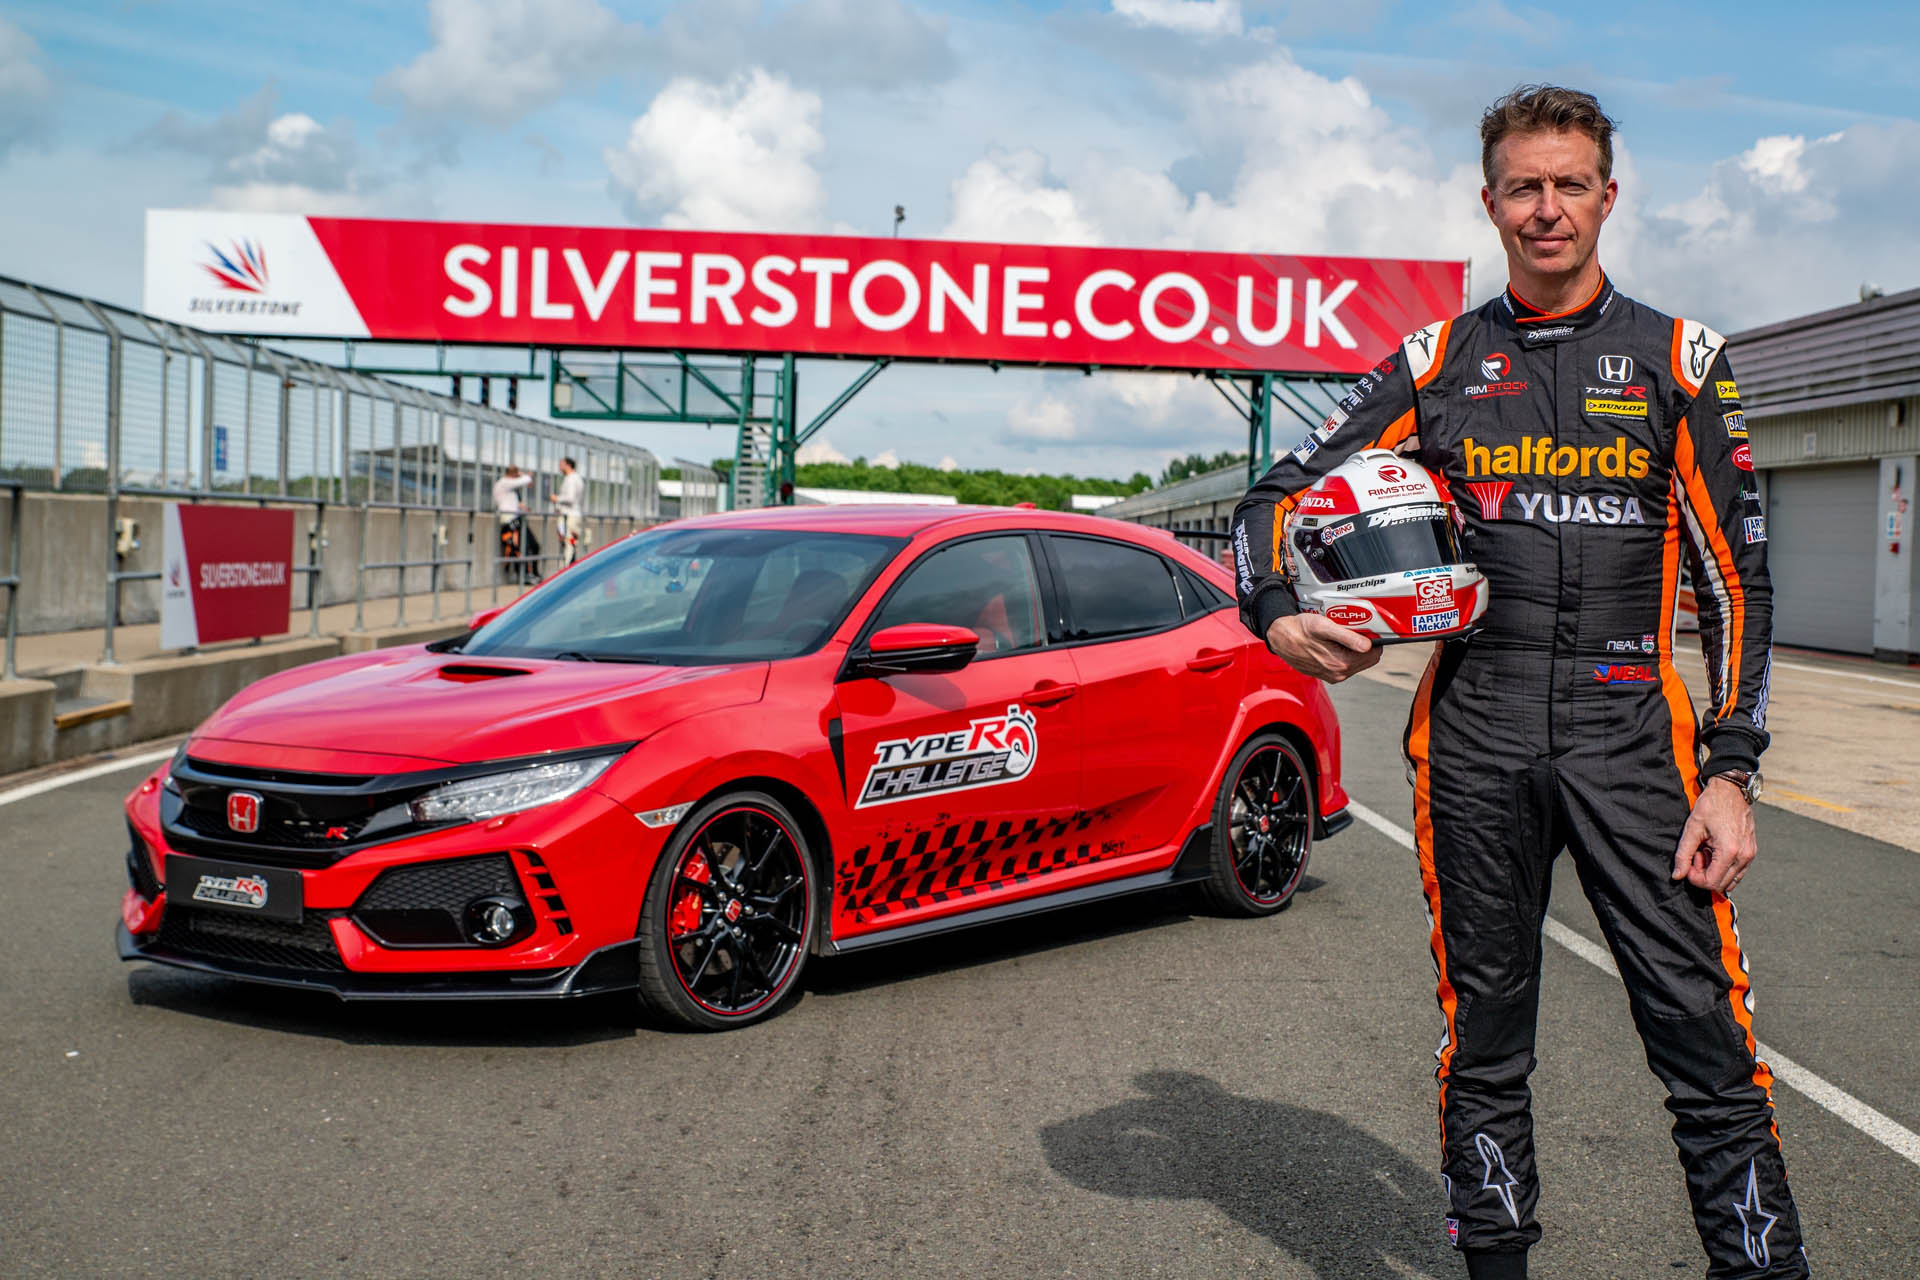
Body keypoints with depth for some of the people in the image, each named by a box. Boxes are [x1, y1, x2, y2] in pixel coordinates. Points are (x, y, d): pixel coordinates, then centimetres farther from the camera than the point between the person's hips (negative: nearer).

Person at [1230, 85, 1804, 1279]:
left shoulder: (1678, 359, 7)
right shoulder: (1436, 364, 10)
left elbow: (1737, 576, 5)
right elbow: (1279, 493, 12)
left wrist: (1732, 770, -4)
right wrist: (1276, 613, -9)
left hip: (1629, 731, -1)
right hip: (1473, 736, 2)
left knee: (1708, 1039, -6)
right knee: (1486, 1039, 10)